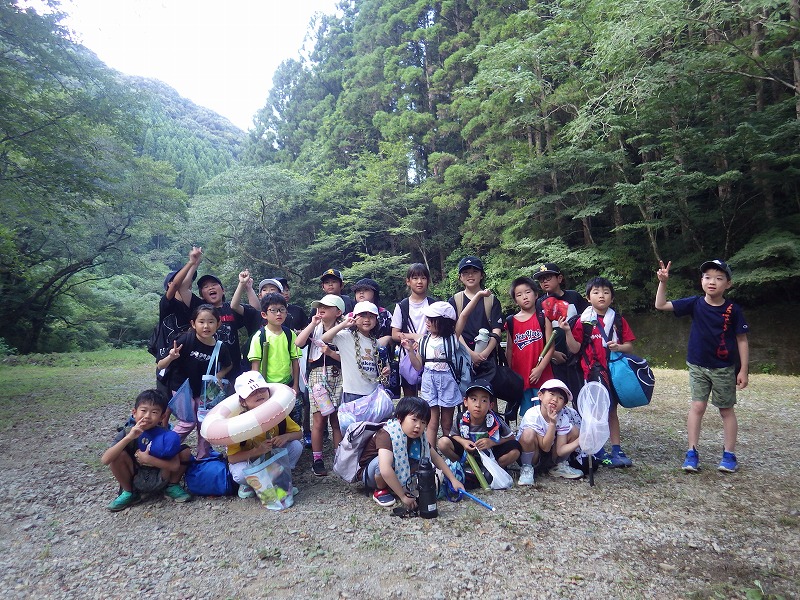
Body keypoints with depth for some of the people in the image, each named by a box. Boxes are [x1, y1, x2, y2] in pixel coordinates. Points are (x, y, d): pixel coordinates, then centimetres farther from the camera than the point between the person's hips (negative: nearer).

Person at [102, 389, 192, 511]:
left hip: (159, 481, -1)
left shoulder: (165, 435, -16)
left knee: (185, 451, -20)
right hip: (134, 482, 1)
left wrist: (148, 459, -30)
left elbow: (175, 466, -22)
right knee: (119, 454, -23)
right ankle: (129, 493, 0)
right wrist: (128, 438, -37)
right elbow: (105, 460, -27)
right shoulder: (126, 433, -13)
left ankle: (172, 487, 3)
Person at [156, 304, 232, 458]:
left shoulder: (220, 348, -13)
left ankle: (203, 458, 26)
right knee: (188, 422, -10)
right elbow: (160, 366, -21)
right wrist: (171, 357, -41)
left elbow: (228, 366, 10)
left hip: (204, 392, 4)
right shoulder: (186, 340, -24)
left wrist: (218, 376, -9)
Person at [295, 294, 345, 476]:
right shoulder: (314, 328, 9)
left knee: (337, 419, 4)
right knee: (319, 420, -2)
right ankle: (317, 460, 8)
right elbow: (298, 343, -10)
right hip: (317, 376, 0)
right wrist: (313, 324, -9)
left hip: (338, 377, 0)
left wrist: (331, 353, -13)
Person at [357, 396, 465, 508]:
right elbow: (385, 470, -44)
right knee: (389, 459, -36)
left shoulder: (419, 436, -11)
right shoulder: (386, 435, -33)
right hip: (367, 472, -6)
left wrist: (453, 479, -6)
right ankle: (380, 490, -10)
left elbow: (435, 457, 1)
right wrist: (404, 497, -40)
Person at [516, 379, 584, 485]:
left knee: (575, 430, -11)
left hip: (551, 457, 5)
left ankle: (559, 466, 9)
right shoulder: (532, 415, -26)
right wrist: (552, 423, -37)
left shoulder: (563, 418, -12)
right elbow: (545, 447, -26)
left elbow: (560, 450, -16)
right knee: (529, 433, -36)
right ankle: (526, 468, -11)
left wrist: (579, 442, -32)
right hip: (531, 454, -5)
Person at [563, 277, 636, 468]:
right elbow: (575, 349, -8)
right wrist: (567, 331, -22)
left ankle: (616, 450, 24)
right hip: (593, 372, -4)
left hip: (614, 371, 4)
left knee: (612, 410, 15)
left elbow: (629, 345, 6)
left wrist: (618, 347, -14)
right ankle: (598, 452, 12)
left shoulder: (618, 320, 5)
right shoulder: (584, 321, -4)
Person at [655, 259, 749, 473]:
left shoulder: (733, 310, -10)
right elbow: (661, 305, -9)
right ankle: (692, 453, 9)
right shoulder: (695, 304, -6)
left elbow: (742, 341, -4)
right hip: (698, 366, 1)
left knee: (726, 410, 12)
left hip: (724, 369, -1)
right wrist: (663, 282, -22)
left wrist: (743, 371, -5)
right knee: (697, 407, 2)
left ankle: (729, 454, 24)